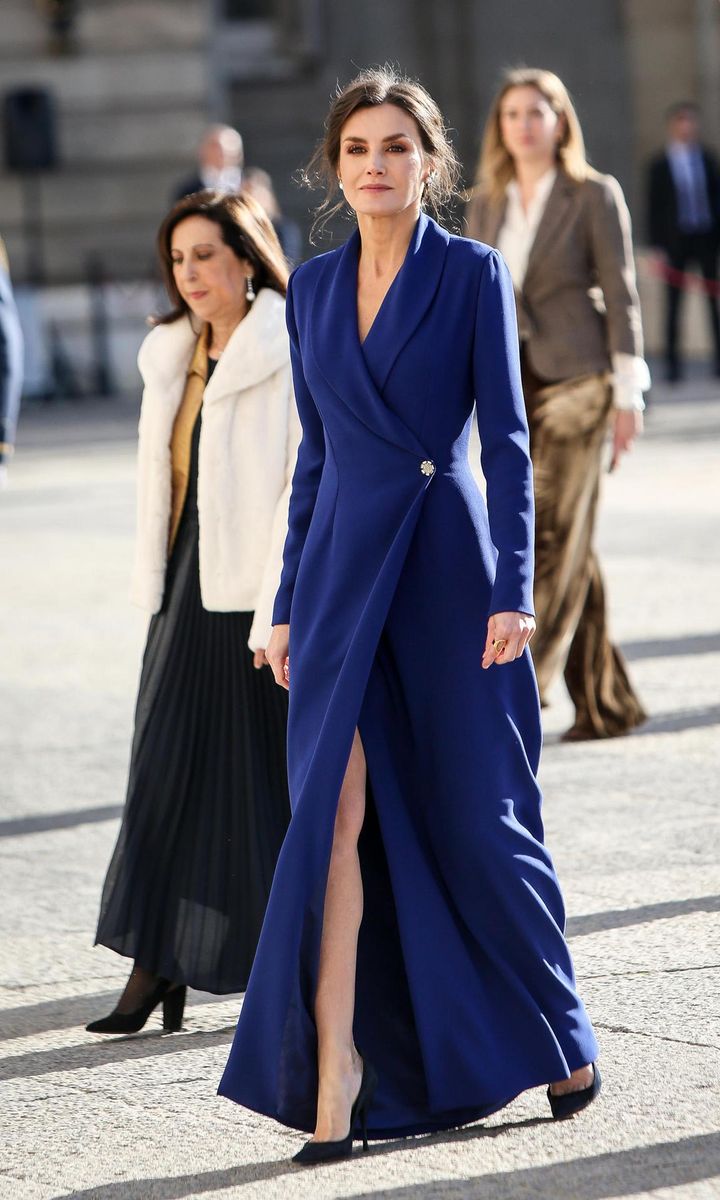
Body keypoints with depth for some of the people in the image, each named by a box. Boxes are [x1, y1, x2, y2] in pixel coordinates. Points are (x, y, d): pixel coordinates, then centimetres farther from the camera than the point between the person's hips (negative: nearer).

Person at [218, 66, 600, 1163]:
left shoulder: (472, 273, -2)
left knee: (478, 816, 3)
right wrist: (291, 604, 14)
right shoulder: (313, 288, 11)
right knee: (340, 815, -6)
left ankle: (560, 1038, 23)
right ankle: (336, 1080, -7)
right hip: (343, 575, 4)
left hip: (446, 567, -4)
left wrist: (514, 589, -13)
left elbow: (507, 441, -5)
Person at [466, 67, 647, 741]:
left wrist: (627, 391, -8)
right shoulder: (485, 206, 13)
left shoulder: (594, 195, -1)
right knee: (562, 544, 6)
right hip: (508, 387, 5)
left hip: (573, 381, -5)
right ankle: (604, 704, 12)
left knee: (552, 538, -11)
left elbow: (620, 293, -3)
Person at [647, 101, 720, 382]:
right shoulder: (660, 165, 0)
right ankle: (672, 360, 8)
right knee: (673, 302, 2)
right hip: (676, 240, -2)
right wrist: (658, 246, -6)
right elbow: (654, 209, 0)